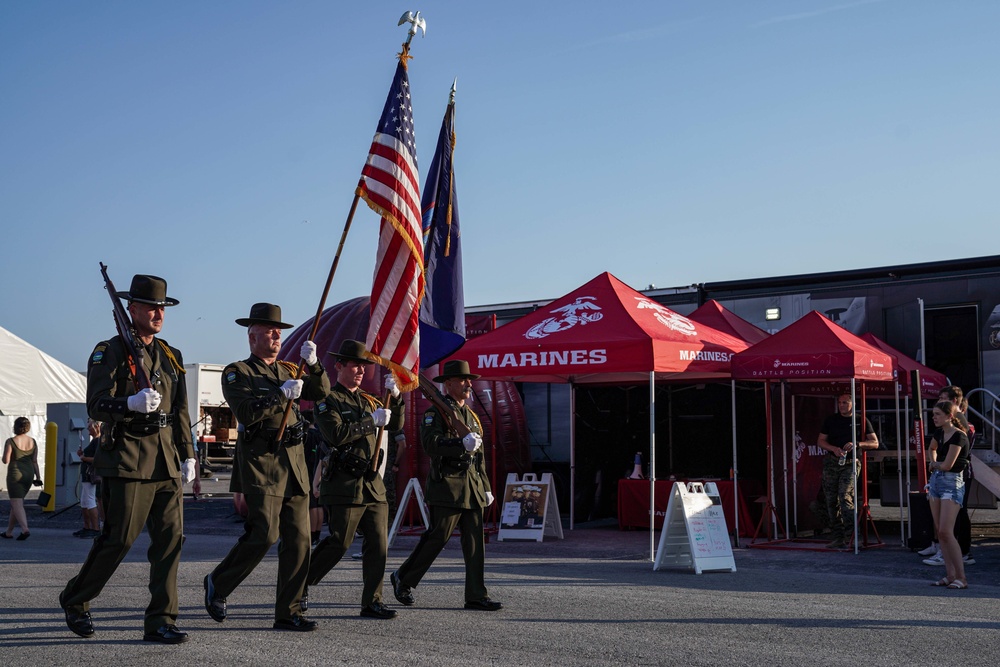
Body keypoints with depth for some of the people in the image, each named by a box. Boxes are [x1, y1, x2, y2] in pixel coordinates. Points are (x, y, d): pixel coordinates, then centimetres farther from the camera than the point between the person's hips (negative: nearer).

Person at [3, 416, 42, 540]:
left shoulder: (11, 442, -11)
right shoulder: (32, 441, 4)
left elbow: (6, 461, -11)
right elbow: (34, 461, 4)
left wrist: (6, 455, 11)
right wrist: (38, 477, 7)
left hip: (15, 474, -6)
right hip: (29, 474, 6)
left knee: (17, 504, -6)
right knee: (17, 502, 17)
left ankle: (25, 529, -24)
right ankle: (9, 531, 24)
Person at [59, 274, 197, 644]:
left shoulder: (171, 356, 17)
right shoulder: (109, 352, -2)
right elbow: (96, 406, -11)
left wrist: (187, 454, 15)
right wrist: (131, 403, -30)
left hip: (167, 461, 6)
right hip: (127, 460, -6)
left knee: (170, 537, -1)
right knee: (119, 539, -3)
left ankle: (160, 620, 4)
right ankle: (75, 600, 20)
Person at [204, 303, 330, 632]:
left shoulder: (288, 370, 19)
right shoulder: (237, 372, 1)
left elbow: (320, 392, 5)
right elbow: (247, 413, -14)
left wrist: (313, 364, -11)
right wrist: (282, 394, -17)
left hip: (294, 463, 6)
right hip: (261, 462, -6)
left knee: (299, 539, 1)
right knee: (263, 534, -12)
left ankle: (288, 612, 8)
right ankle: (217, 583, 12)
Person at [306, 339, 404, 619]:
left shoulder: (368, 400, 18)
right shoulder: (328, 400, -4)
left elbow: (396, 424, 14)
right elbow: (337, 435, -18)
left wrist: (395, 397, -2)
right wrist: (372, 421, -16)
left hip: (373, 484, 7)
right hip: (344, 485, -7)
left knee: (378, 544, 2)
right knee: (339, 542, -6)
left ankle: (372, 602, 8)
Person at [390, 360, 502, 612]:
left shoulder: (471, 415, 21)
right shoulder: (436, 412, -4)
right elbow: (430, 443, -20)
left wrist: (486, 487, 22)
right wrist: (462, 443, -30)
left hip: (472, 487, 7)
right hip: (447, 484, -7)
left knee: (475, 541, 3)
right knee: (437, 537, -4)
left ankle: (476, 595, 6)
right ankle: (403, 579, 15)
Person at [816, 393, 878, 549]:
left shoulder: (861, 420, 4)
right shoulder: (831, 420, 12)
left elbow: (875, 443, 1)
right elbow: (821, 441, 13)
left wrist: (856, 444, -15)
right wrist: (834, 448, -7)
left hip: (851, 463, -4)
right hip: (831, 462, 4)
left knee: (845, 496, -21)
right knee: (831, 501, 2)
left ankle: (850, 533, -16)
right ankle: (838, 537, 8)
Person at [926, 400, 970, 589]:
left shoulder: (958, 436, -15)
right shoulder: (940, 433, 10)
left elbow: (947, 465, -17)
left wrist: (935, 464, 2)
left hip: (952, 484, -9)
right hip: (936, 481, 9)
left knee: (946, 532, -14)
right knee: (940, 532, 6)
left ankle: (961, 577, -9)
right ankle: (950, 575, 10)